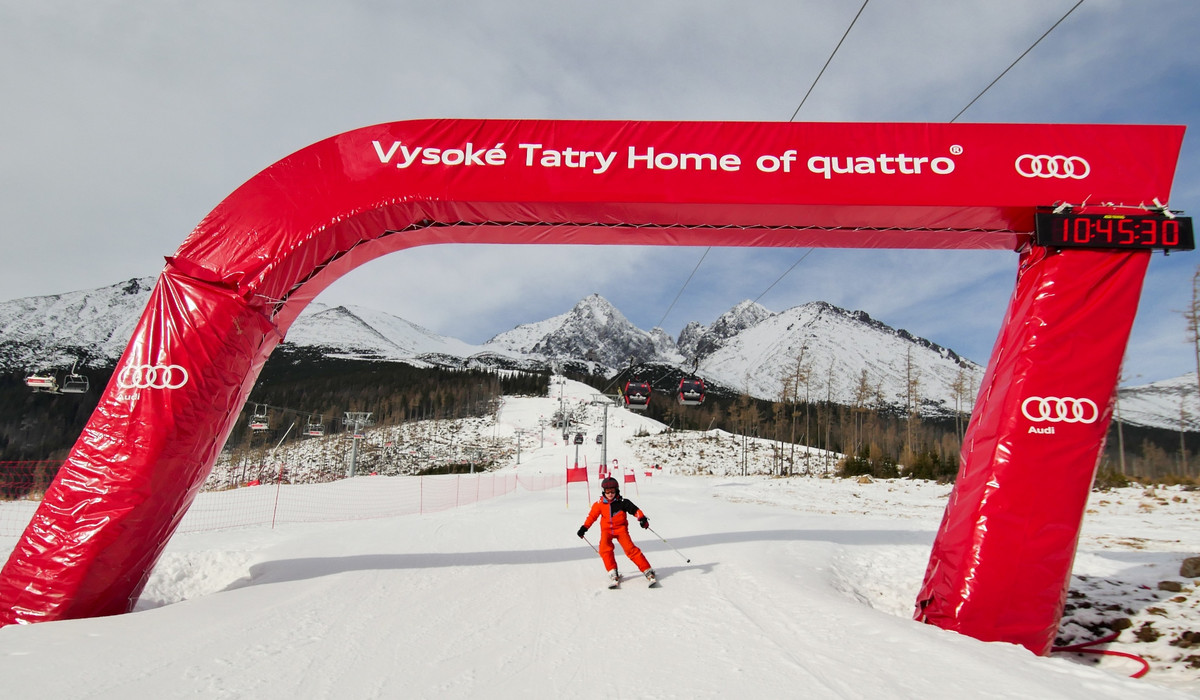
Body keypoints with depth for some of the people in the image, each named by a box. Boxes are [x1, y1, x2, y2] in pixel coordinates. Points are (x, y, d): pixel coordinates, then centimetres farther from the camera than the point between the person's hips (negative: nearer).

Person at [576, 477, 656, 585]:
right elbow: (592, 516, 10)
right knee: (605, 549, -23)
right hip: (606, 530, 2)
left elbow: (635, 510, -8)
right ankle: (613, 573, -14)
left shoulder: (622, 502, -8)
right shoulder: (599, 504, -2)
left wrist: (642, 519, -25)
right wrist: (584, 528, 6)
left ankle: (647, 571, -10)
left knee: (630, 549, -16)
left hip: (621, 528, -2)